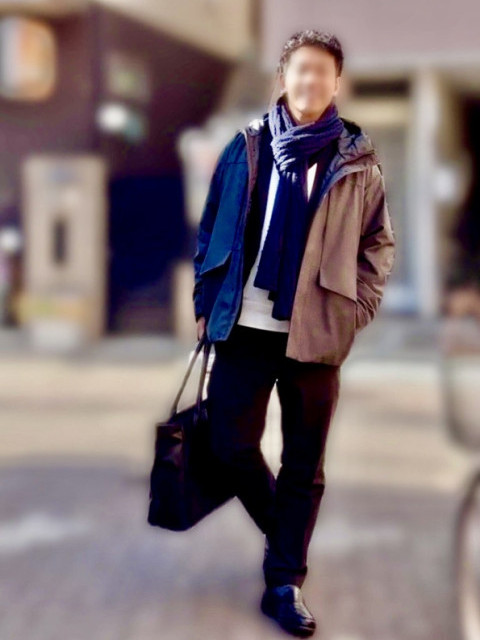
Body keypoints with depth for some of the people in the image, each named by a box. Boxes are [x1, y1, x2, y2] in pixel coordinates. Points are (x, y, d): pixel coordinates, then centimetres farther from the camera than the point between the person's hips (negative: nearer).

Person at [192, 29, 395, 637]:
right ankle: (282, 533, 31)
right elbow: (212, 228, 7)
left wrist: (357, 309, -2)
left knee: (304, 463, 5)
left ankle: (285, 582, 17)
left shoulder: (358, 161, 1)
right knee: (231, 444, 4)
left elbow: (380, 244, 8)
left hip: (316, 331, -1)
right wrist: (206, 302, 5)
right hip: (246, 325, 1)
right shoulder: (247, 146, 3)